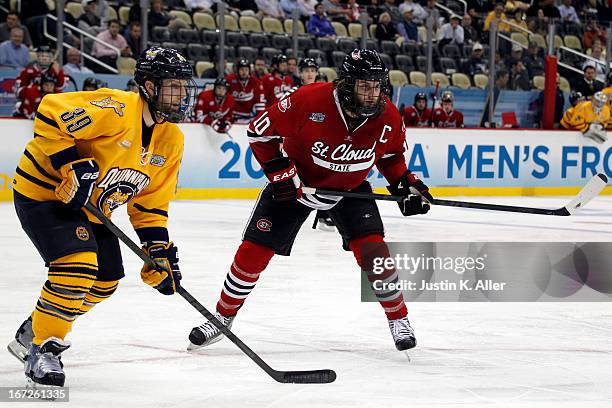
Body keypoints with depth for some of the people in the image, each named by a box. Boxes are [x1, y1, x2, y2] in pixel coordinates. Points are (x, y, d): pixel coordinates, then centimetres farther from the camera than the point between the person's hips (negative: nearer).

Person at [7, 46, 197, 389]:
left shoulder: (172, 141, -1)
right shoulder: (115, 109, -27)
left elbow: (150, 203, 6)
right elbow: (50, 115, -29)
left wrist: (160, 251, -3)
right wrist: (71, 166, -32)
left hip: (90, 207, 9)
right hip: (43, 191, -9)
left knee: (105, 282, 12)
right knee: (78, 265, -25)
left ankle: (30, 335, 31)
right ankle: (43, 349, -9)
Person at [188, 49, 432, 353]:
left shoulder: (388, 118, -19)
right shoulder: (309, 100, -30)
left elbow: (391, 155, 5)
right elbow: (261, 132, -18)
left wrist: (405, 183, -8)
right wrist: (280, 173, -22)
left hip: (350, 187, 1)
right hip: (296, 181, -1)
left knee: (372, 247, -18)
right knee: (254, 250, -4)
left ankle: (399, 319, 2)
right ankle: (223, 317, 16)